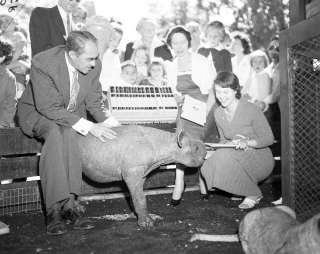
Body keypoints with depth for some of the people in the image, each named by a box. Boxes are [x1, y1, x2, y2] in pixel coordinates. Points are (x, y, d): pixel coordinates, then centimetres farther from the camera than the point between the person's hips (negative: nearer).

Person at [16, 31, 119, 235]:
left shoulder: (93, 65, -12)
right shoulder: (43, 63, -26)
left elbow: (94, 102, 0)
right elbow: (50, 108, -28)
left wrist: (108, 122, -18)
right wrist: (89, 127, -34)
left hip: (73, 114, 3)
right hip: (38, 112, -3)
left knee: (68, 134, -32)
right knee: (56, 133, -36)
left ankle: (66, 203, -29)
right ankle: (55, 208, -32)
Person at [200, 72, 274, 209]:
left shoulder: (250, 109, -17)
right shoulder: (218, 113, 1)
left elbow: (269, 138, -11)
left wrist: (247, 142, -29)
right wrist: (231, 144, -16)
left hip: (261, 160, -5)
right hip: (239, 159, 5)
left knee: (227, 156, -32)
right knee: (207, 168, -20)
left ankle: (253, 194, -6)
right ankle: (247, 185, 5)